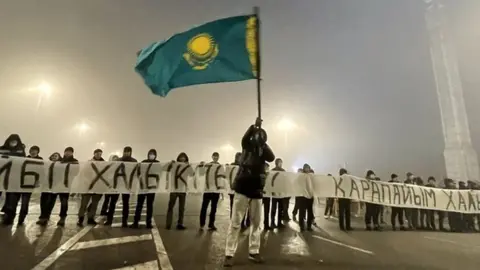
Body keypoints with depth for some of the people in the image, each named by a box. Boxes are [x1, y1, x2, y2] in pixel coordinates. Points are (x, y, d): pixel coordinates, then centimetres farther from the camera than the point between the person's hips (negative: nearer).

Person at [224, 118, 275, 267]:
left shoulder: (264, 150, 9)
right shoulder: (247, 145, 3)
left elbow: (272, 157, -11)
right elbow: (245, 137, -19)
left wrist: (263, 143, -14)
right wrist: (254, 126, -28)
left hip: (257, 190, 4)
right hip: (243, 187, -4)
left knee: (256, 222, 11)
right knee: (235, 222, -2)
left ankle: (253, 252, 24)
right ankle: (229, 254, 4)